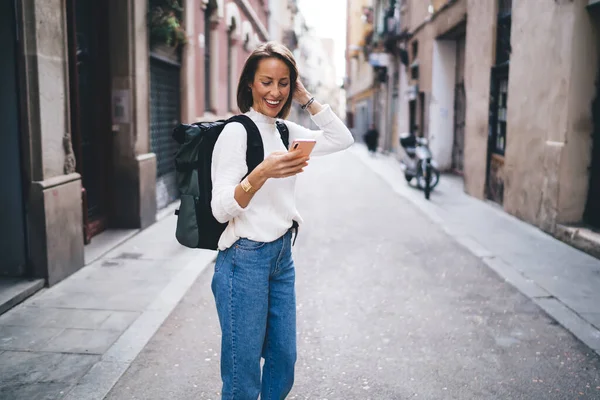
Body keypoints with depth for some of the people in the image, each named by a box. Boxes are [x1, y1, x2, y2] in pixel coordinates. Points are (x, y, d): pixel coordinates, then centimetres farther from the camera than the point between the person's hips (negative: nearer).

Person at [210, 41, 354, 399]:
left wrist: (306, 98, 2)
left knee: (284, 361, 17)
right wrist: (262, 173, -34)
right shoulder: (237, 131, -13)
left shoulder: (285, 131, 9)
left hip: (282, 256, 8)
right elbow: (221, 208, -18)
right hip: (245, 259, -7)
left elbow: (342, 139, 8)